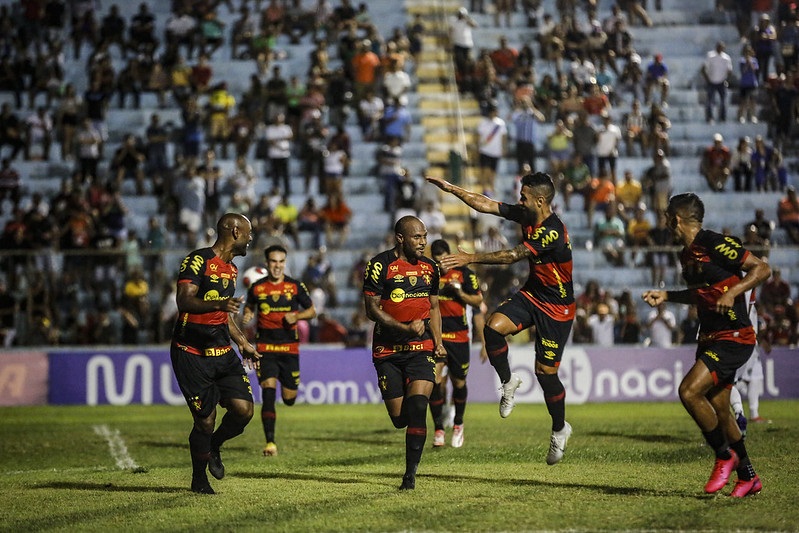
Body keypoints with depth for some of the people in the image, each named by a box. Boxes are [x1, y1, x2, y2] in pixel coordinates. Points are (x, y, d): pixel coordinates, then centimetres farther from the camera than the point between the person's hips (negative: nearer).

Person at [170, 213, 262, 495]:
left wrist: (243, 343, 31)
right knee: (205, 421, -5)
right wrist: (218, 305, -41)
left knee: (244, 410, -9)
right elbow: (184, 301, -25)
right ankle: (199, 480, 15)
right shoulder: (198, 260, -12)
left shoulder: (231, 268, 16)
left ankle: (214, 446, 20)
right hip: (192, 353, -7)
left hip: (222, 353, 7)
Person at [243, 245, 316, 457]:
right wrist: (247, 315, -3)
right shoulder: (257, 287, 3)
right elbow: (249, 306, 21)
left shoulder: (296, 286, 1)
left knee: (289, 399, 6)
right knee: (268, 391, -17)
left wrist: (296, 315, -11)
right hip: (265, 348, -1)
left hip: (289, 347, 1)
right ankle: (270, 442, -16)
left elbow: (312, 311, 9)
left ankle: (287, 384, 46)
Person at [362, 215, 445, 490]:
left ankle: (410, 474, -8)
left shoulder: (429, 267, 10)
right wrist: (406, 328, -17)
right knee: (399, 418, -2)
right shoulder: (380, 265, -6)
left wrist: (438, 341, 7)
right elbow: (372, 309, -8)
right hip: (388, 351, -2)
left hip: (421, 348, 2)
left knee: (417, 408, -16)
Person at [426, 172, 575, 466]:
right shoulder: (525, 215, -4)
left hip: (556, 308, -7)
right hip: (531, 294, 7)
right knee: (494, 326, -20)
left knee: (545, 372, -4)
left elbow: (513, 255, -31)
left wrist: (471, 258, -31)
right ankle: (508, 381, 3)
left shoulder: (553, 232, -29)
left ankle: (560, 429, 20)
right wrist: (452, 189, -4)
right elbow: (487, 205, 3)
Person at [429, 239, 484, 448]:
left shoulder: (464, 273, -1)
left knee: (459, 383, 8)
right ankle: (439, 429, -5)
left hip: (459, 336, 0)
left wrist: (461, 293, -15)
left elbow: (478, 301, 1)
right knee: (435, 381, -13)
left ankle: (458, 424, 31)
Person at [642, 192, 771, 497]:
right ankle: (747, 477, 24)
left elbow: (762, 269, -17)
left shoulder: (715, 244, -16)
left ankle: (725, 455, -3)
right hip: (710, 338, 9)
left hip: (734, 337, -9)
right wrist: (666, 296, 23)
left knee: (689, 391, -21)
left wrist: (732, 292, -28)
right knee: (718, 410, 11)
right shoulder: (687, 255, 12)